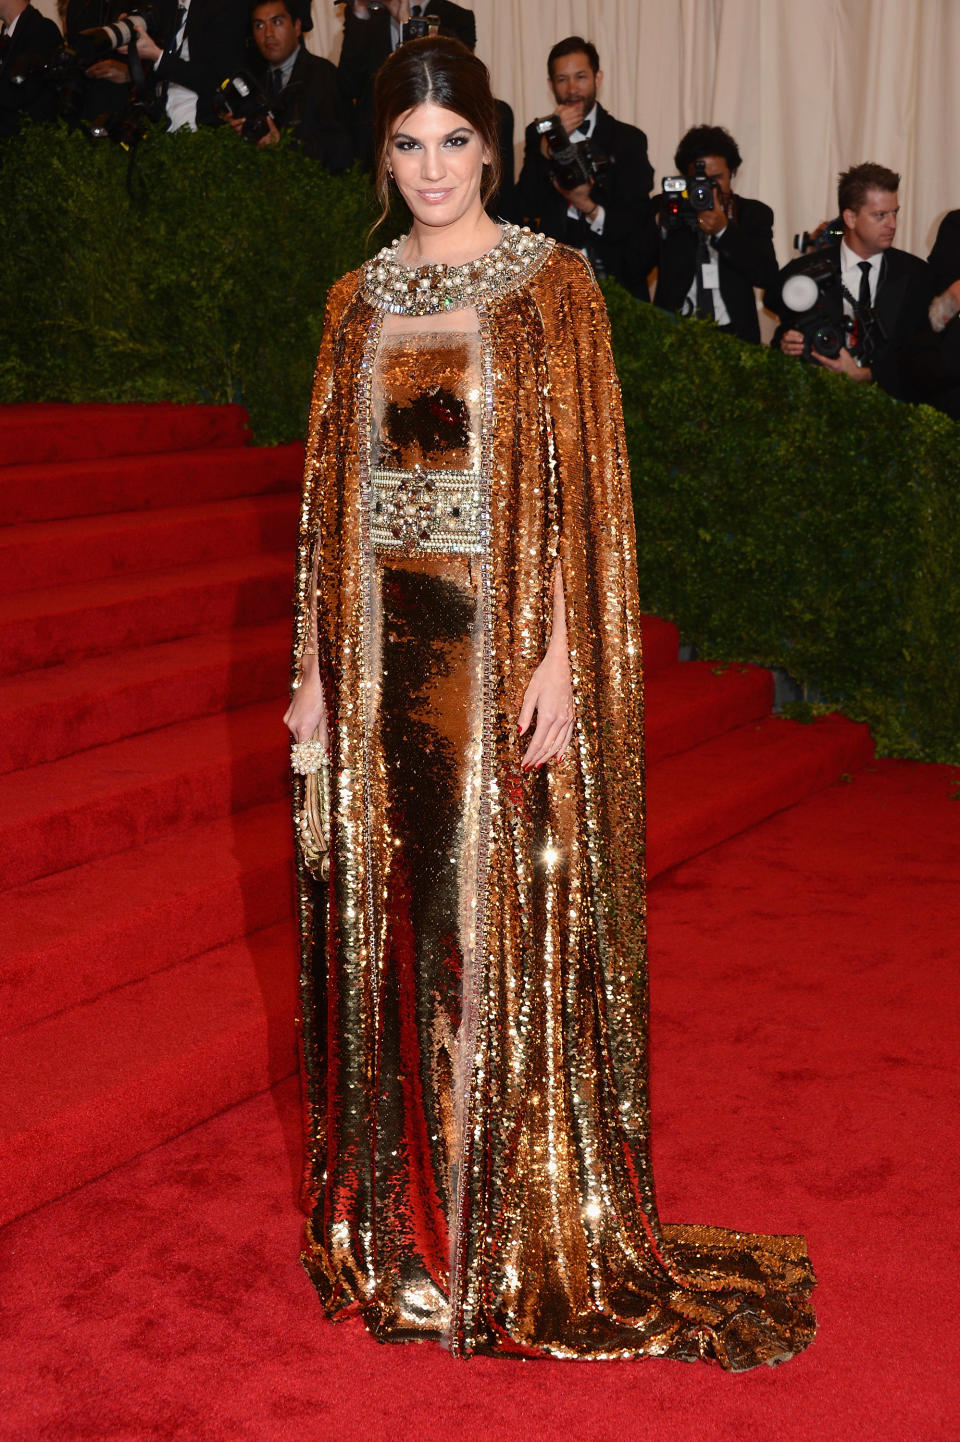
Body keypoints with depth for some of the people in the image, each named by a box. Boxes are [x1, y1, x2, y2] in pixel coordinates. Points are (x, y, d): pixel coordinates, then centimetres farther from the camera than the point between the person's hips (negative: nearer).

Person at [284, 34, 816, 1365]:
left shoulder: (551, 286, -2)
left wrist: (559, 659, -15)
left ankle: (518, 1222, 18)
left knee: (505, 919, 2)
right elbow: (331, 489, 12)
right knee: (391, 914, 10)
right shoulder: (358, 303, 11)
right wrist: (315, 665, 7)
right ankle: (398, 1206, 27)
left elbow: (585, 483, -7)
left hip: (504, 646, -4)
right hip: (383, 643, 4)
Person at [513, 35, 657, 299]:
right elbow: (523, 211, 1)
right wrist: (548, 145, -8)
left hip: (616, 278, -1)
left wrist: (590, 208, -17)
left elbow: (637, 224, 2)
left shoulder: (628, 139, 8)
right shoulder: (537, 134, 14)